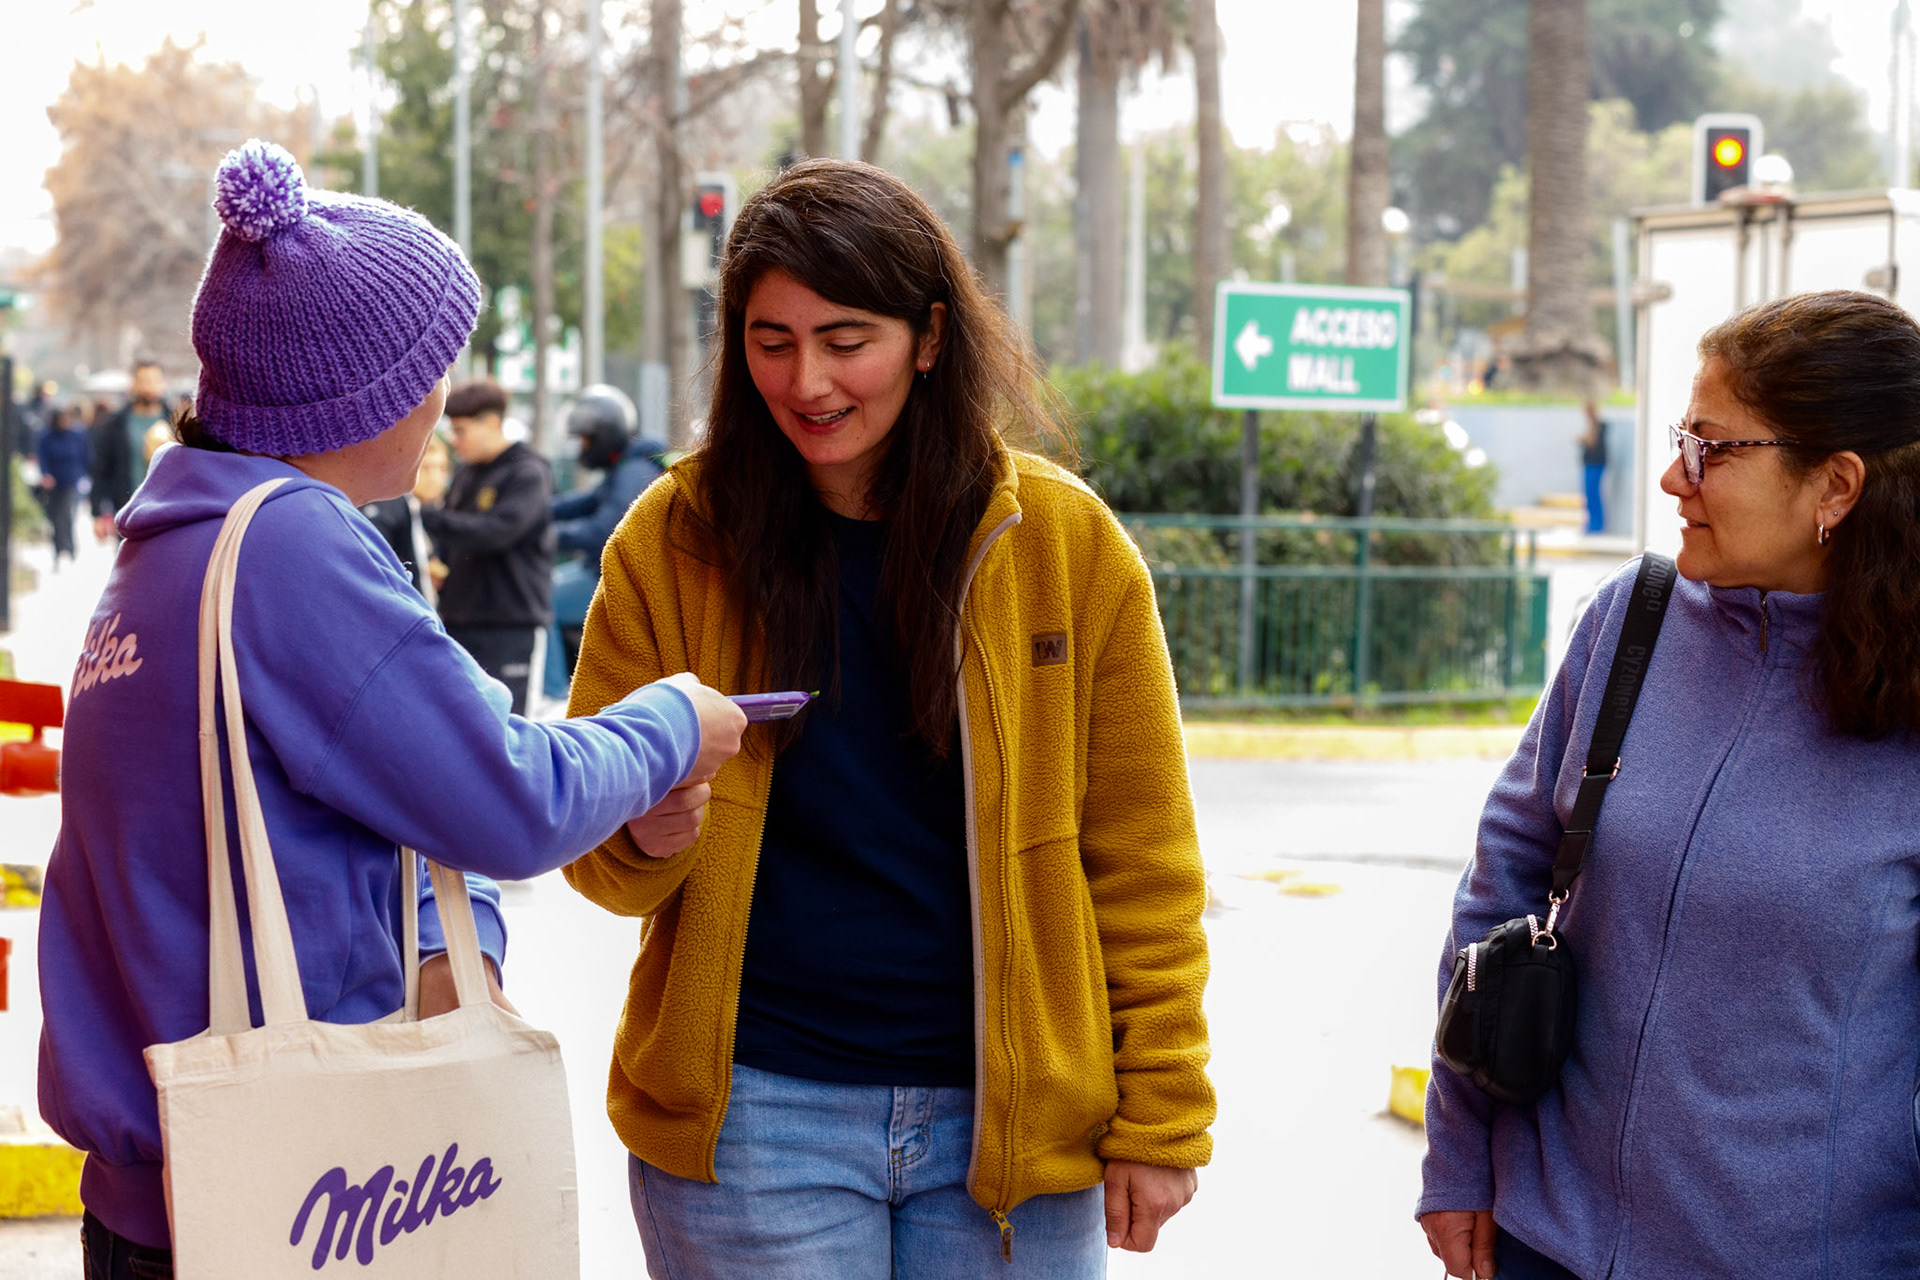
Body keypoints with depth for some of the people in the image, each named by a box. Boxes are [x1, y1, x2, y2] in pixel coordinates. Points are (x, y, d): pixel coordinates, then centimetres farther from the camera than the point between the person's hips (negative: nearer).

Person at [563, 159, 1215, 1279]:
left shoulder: (1066, 543, -1)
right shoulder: (673, 541, -1)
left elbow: (1142, 862, 2)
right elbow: (593, 839, 5)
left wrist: (1158, 1121, 0)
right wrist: (645, 840, -18)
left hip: (1012, 1119, 1)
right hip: (751, 1108, 0)